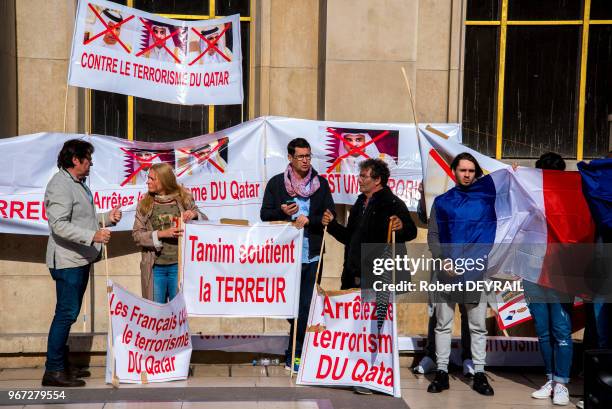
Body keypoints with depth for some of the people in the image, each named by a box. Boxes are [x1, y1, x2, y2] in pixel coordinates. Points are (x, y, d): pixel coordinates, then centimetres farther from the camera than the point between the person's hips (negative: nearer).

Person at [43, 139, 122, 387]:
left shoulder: (78, 184, 16)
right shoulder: (60, 186, -15)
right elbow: (59, 225, -23)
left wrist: (107, 218, 7)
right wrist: (93, 236, -28)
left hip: (81, 260, 10)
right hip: (67, 261, -10)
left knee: (69, 314, 15)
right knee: (66, 314, -6)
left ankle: (62, 365, 25)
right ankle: (53, 371, 1)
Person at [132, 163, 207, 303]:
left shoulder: (184, 199, 1)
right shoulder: (144, 204, 3)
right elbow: (137, 235, -2)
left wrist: (195, 215, -13)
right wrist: (161, 234, -15)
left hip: (179, 265, -1)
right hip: (154, 267, 1)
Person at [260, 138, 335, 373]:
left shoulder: (321, 183, 7)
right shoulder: (276, 183, 5)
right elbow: (265, 214, 4)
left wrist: (308, 219, -12)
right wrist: (282, 212, -15)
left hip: (312, 254, 1)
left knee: (305, 306, 1)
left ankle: (294, 355, 10)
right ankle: (297, 348, 23)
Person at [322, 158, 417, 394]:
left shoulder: (392, 204, -8)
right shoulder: (360, 203, 18)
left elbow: (412, 232, -17)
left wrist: (402, 227, -37)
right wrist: (332, 224, 12)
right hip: (354, 275, 8)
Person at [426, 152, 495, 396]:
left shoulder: (486, 200, 6)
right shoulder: (442, 202, 7)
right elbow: (432, 235, 3)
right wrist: (442, 259, -11)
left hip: (476, 272, 0)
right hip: (447, 272, 0)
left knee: (478, 326, 6)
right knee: (443, 325, 5)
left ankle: (479, 374, 13)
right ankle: (442, 372, 13)